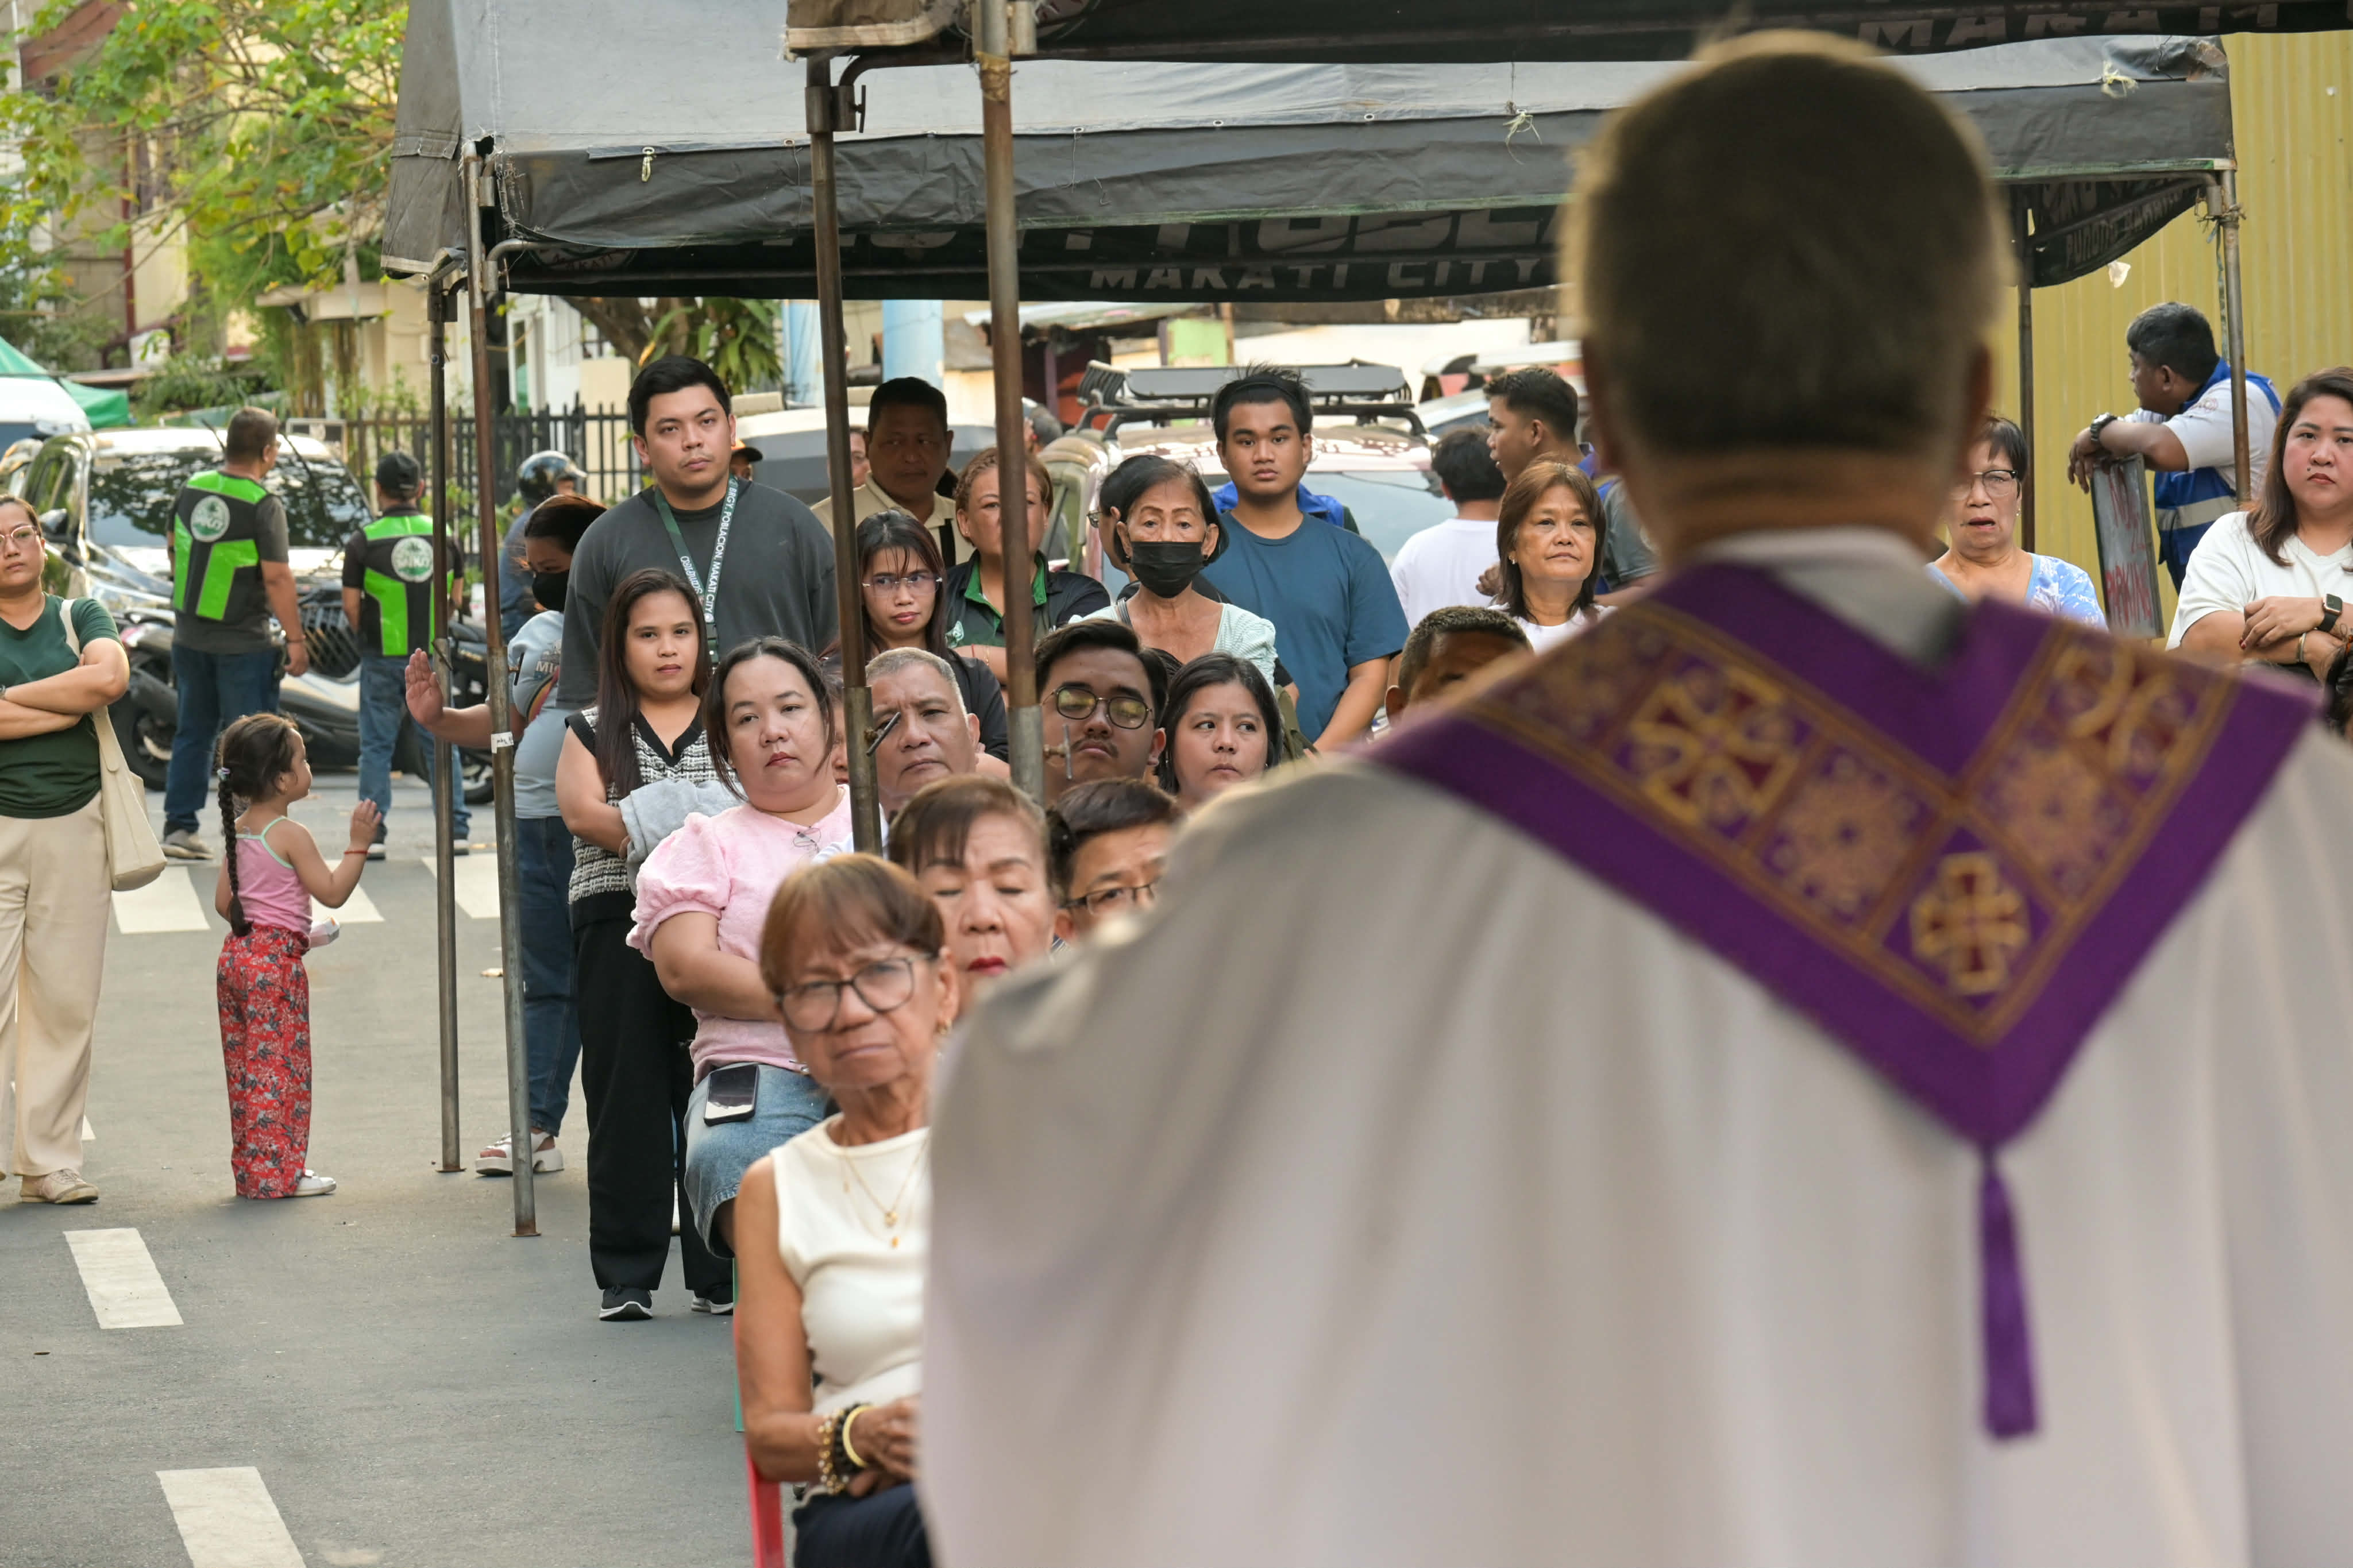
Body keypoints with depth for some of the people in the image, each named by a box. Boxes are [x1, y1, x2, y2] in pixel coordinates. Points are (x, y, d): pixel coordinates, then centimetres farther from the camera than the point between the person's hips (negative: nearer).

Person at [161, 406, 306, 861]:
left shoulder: (192, 489, 4)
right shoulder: (264, 506, -16)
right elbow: (277, 577, -18)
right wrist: (296, 639, -13)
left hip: (189, 634, 6)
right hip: (242, 643, -6)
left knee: (193, 732, 15)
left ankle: (179, 825, 15)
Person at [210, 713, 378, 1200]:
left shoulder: (238, 831, 10)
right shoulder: (291, 835, -14)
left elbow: (223, 901, 15)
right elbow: (332, 891, -15)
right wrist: (358, 845, -10)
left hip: (236, 954, 8)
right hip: (277, 959, -8)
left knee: (245, 1065, 12)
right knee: (278, 1066, -4)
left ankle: (249, 1169, 17)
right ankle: (277, 1172, -3)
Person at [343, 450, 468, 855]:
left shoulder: (364, 541, -8)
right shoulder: (445, 536, 1)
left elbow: (351, 606, -6)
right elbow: (456, 600, 6)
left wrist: (366, 636, 11)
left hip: (382, 657, -2)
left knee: (377, 746, 5)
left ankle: (372, 833, 2)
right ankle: (455, 827, 8)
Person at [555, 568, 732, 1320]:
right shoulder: (593, 732, 12)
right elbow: (579, 809, -5)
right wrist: (645, 832, -22)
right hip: (618, 924, 0)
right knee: (628, 1103, 0)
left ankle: (722, 1271, 7)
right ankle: (626, 1277, 7)